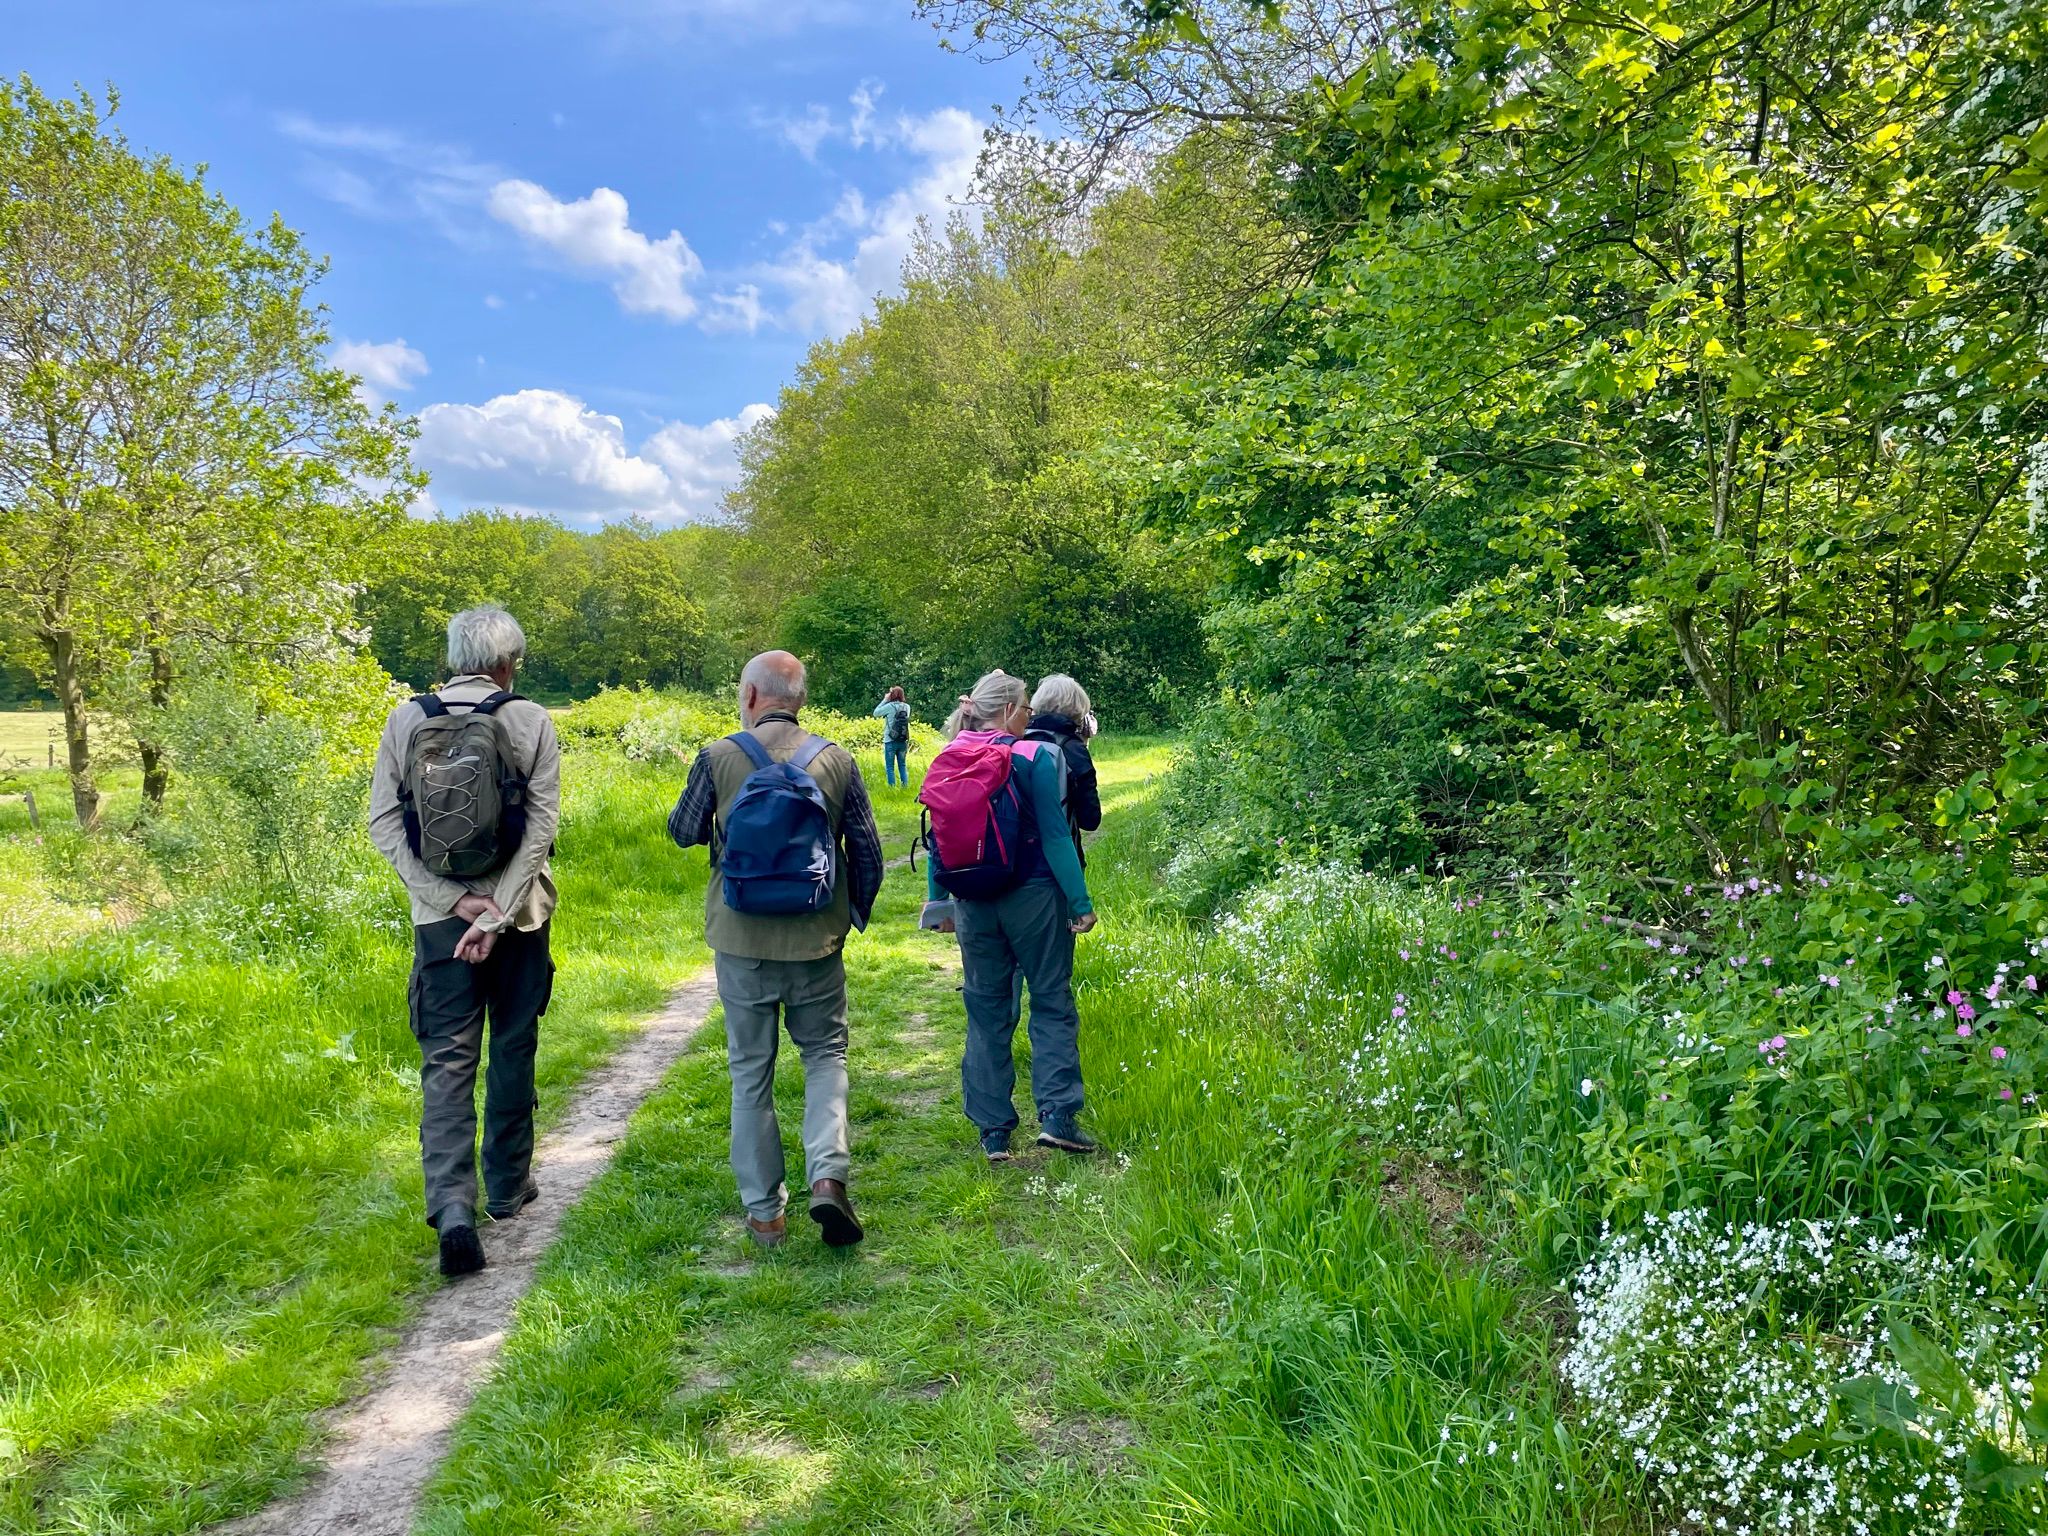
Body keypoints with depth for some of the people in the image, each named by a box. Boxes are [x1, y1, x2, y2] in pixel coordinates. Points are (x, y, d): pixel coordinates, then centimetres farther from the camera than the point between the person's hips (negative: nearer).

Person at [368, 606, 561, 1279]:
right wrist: (497, 915, -12)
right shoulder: (531, 721, -6)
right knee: (512, 1049, 14)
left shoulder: (405, 720, 0)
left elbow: (383, 825, -4)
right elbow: (542, 825, -12)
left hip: (439, 917, 1)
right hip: (518, 913, 0)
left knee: (447, 1058, 3)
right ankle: (507, 1184, 28)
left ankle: (451, 1200, -11)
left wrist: (454, 900, -7)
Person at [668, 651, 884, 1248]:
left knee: (751, 1071, 11)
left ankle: (763, 1211, 18)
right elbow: (867, 850, 1)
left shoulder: (719, 758, -7)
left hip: (742, 939, 0)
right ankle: (827, 1173, -4)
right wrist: (857, 911, 18)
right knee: (825, 1053, 16)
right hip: (817, 939, 1)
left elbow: (683, 832, 6)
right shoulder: (836, 759, -3)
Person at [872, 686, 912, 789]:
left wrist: (885, 700, 3)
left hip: (890, 741, -4)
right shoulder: (907, 707, 1)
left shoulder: (890, 706, -12)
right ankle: (905, 786, 9)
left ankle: (892, 788, -2)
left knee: (890, 767, 1)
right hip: (903, 741, 4)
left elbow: (876, 712, -1)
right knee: (903, 765, 13)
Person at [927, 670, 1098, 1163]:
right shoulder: (1033, 758, -11)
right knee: (1052, 1003, 8)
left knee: (986, 1010, 12)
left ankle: (993, 1133, 16)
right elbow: (1054, 837, -13)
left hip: (974, 904, 4)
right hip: (1032, 898, -4)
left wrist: (939, 900, 17)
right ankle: (1057, 1116, 0)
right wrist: (1080, 902, -8)